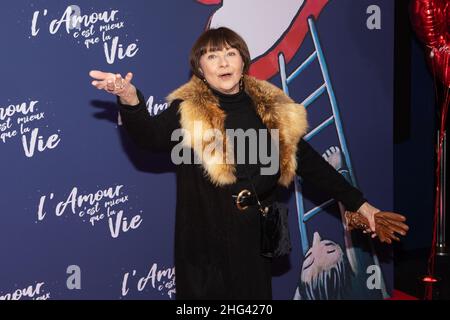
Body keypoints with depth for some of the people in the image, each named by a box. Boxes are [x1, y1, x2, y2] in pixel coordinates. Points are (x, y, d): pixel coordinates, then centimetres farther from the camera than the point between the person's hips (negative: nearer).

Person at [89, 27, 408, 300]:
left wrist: (358, 203, 11)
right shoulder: (188, 110, -4)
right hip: (205, 244, -3)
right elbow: (150, 136, -22)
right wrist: (130, 101, -43)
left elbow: (308, 161, 12)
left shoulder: (272, 109, 7)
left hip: (255, 240, 4)